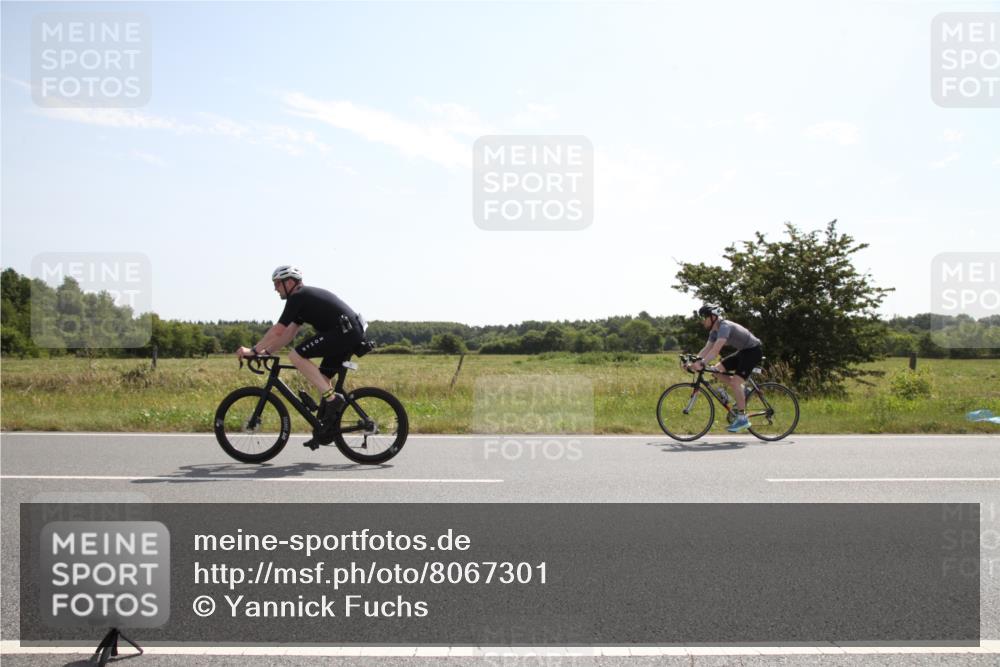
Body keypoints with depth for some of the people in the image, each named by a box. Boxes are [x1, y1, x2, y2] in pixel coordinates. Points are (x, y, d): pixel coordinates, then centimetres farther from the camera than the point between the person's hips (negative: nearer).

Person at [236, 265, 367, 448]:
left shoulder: (297, 297, -5)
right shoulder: (305, 297, 25)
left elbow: (278, 331, -9)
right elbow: (289, 334, 27)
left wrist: (253, 350, -1)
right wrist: (266, 351, 23)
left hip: (343, 332, -10)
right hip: (354, 334, 10)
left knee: (296, 355, -11)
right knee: (323, 378, 15)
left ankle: (332, 398, -12)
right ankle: (324, 429, 17)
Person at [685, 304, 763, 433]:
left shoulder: (725, 326, -26)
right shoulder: (714, 331, 4)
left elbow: (716, 350, -38)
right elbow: (706, 349, 0)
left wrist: (701, 363, -45)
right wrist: (693, 362, -14)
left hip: (753, 350, -9)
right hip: (743, 351, 9)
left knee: (735, 381, -19)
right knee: (717, 370, -1)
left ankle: (742, 419, -12)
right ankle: (742, 394, 9)